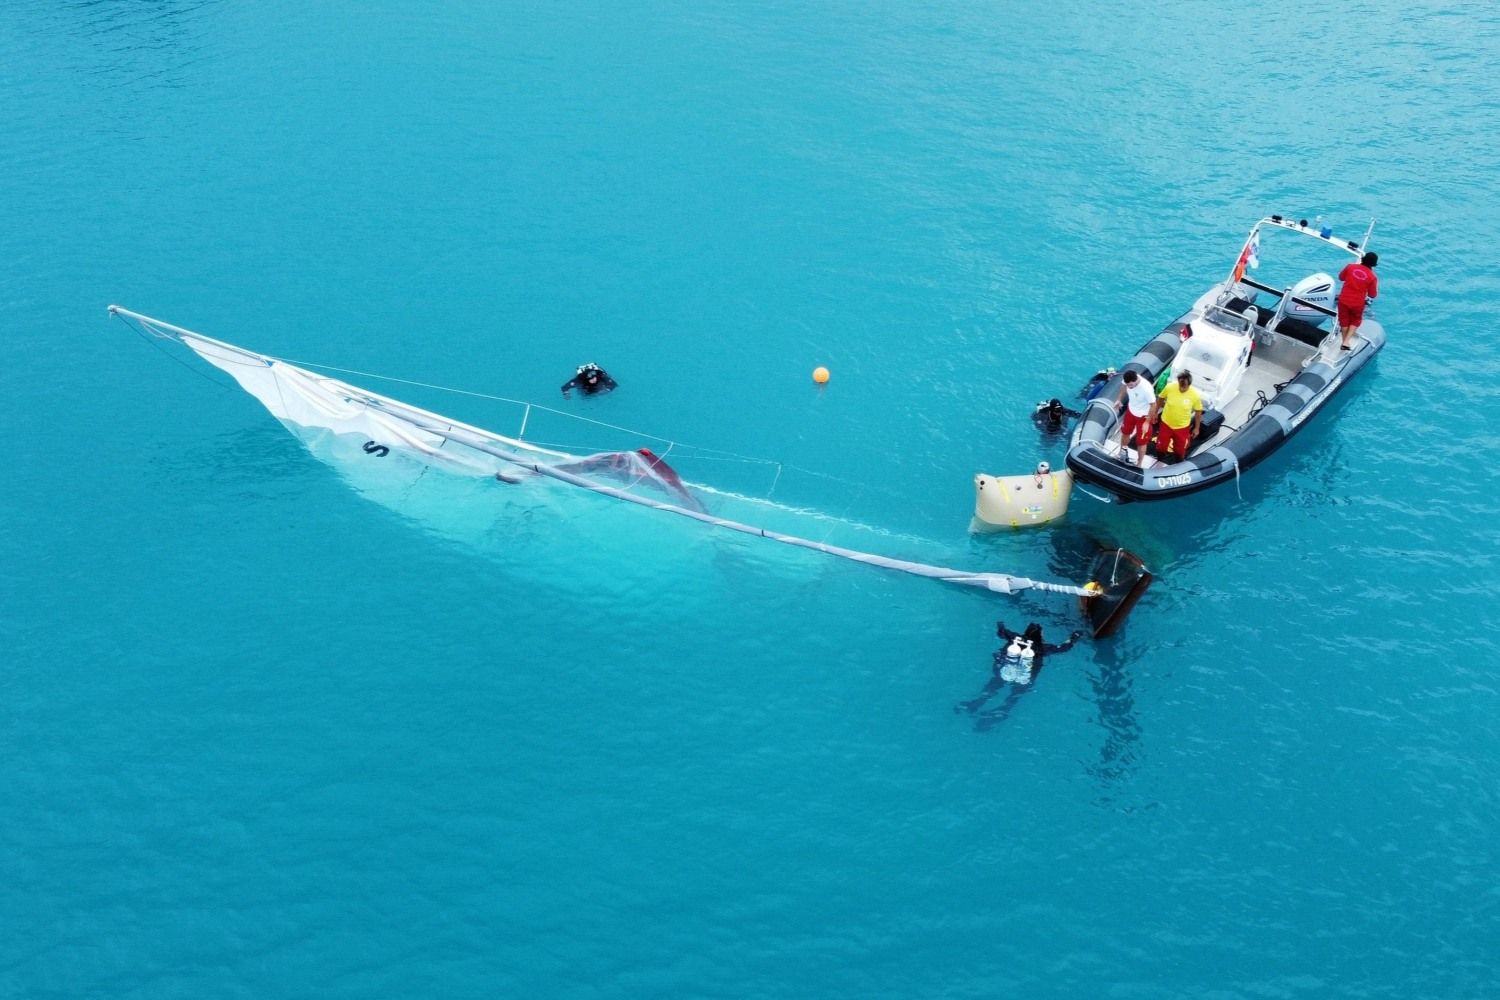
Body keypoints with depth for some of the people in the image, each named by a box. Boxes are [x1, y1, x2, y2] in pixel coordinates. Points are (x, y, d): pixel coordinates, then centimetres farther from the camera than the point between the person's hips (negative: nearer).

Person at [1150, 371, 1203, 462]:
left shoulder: (1195, 395, -25)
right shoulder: (1170, 387, -24)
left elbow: (1198, 412, -8)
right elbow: (1160, 399, -3)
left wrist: (1196, 428, 0)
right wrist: (1155, 412, 8)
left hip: (1182, 427, -1)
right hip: (1166, 424, 1)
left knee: (1180, 449, 18)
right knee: (1161, 447, 19)